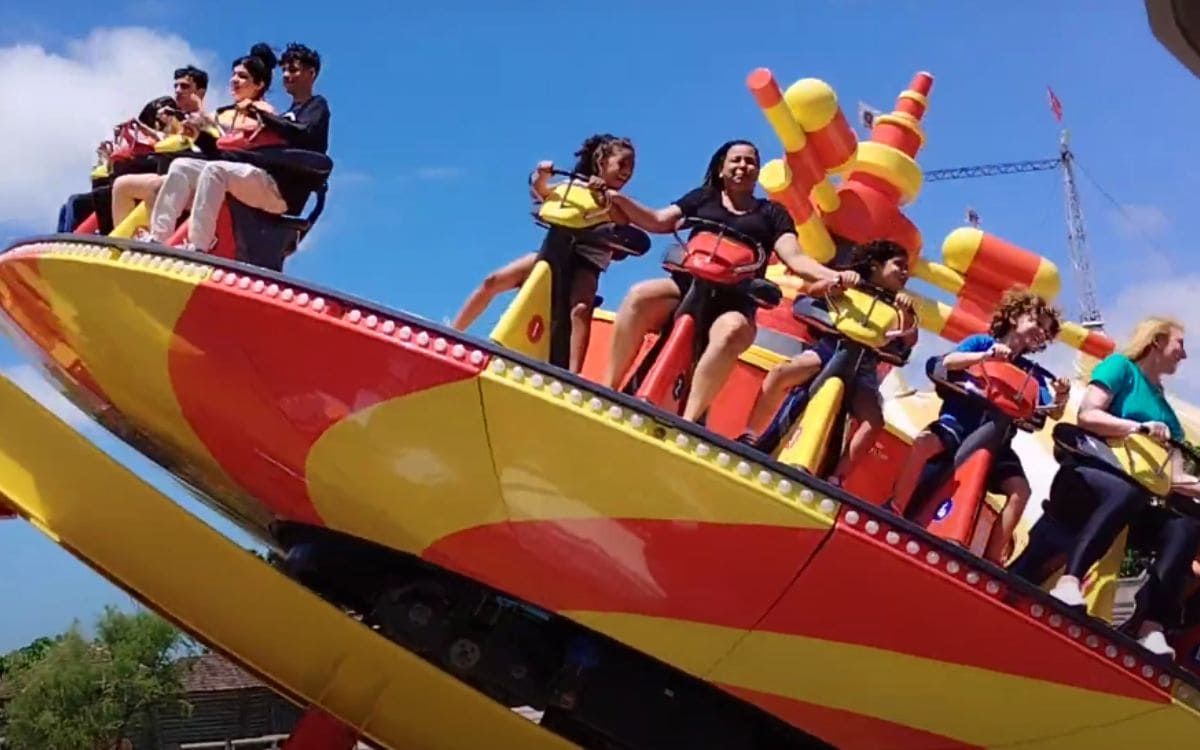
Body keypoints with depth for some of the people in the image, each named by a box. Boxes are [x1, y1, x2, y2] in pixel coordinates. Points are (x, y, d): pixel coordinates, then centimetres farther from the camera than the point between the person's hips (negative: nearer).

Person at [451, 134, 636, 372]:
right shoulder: (576, 186, 13)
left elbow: (622, 224, -13)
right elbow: (541, 191, 5)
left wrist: (604, 195, -26)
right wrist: (542, 175, -16)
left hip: (586, 264, -3)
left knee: (581, 309, -34)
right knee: (493, 281, -7)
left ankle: (572, 375, -44)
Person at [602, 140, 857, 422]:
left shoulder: (772, 213, 18)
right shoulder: (703, 197, 22)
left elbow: (794, 257, 5)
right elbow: (659, 221, 16)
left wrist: (832, 275, -15)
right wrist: (618, 199, 0)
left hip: (735, 301, -1)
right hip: (688, 284, 1)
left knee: (732, 331, -38)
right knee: (640, 296, -32)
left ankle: (686, 424, -43)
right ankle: (607, 391, -26)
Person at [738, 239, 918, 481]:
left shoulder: (898, 305, 14)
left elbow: (909, 340, -1)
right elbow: (813, 290, -1)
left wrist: (906, 312, -20)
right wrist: (836, 281, -21)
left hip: (863, 365, 2)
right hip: (830, 348, -1)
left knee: (874, 420, -27)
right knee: (781, 373, -30)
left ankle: (835, 477, -24)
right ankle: (748, 438, -23)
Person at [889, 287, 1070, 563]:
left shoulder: (1032, 372, 11)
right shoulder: (982, 342, 4)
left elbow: (1054, 413, 3)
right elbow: (947, 362, -13)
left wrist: (1060, 397, -20)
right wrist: (985, 356, -26)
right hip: (959, 423, -3)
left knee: (1020, 489, -20)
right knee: (924, 442, -36)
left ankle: (992, 558, -15)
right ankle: (894, 513, -27)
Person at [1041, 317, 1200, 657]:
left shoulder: (1165, 408, 25)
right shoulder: (1120, 365, 6)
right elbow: (1087, 415, -10)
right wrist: (1141, 428, -16)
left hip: (1132, 493, 7)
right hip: (1087, 473, -7)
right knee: (1126, 492, -40)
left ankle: (1149, 627, -31)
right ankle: (1068, 583, -52)